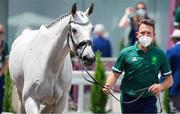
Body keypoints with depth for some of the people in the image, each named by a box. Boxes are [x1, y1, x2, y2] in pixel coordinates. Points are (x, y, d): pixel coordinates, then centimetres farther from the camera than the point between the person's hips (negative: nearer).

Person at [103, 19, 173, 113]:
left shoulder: (160, 55, 0)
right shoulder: (126, 53, -1)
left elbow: (169, 80, 5)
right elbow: (115, 74, 1)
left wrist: (160, 86, -16)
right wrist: (108, 85, -19)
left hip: (149, 100, -1)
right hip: (128, 100, 1)